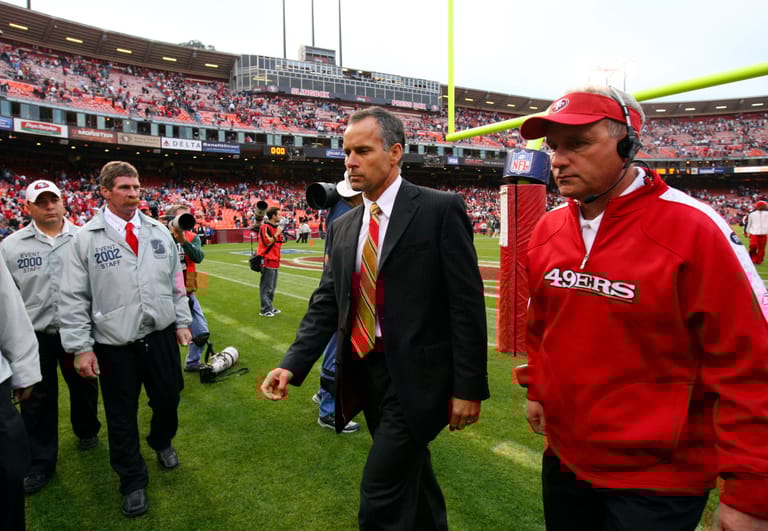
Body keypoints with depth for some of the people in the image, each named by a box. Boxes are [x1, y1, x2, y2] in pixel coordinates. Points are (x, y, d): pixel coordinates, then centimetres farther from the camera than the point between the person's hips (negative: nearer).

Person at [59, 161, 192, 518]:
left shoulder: (159, 231, 3)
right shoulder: (86, 238, -6)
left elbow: (175, 282, 10)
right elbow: (74, 298, -5)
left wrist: (182, 321, 8)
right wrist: (80, 347, -7)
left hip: (161, 335, 3)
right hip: (114, 343, -3)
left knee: (168, 398, 17)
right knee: (122, 416, 11)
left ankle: (161, 442, 51)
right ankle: (133, 482, 33)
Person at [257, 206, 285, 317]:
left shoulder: (276, 227, 17)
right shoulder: (265, 227, -12)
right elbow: (267, 242, -19)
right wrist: (277, 233, -17)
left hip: (275, 261, 9)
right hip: (267, 261, -9)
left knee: (272, 287, 15)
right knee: (266, 287, -5)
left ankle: (270, 307, 24)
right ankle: (265, 310, 0)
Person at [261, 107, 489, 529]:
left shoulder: (440, 209, -9)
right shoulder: (343, 227, 9)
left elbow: (467, 303, -11)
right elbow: (325, 304, 7)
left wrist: (468, 386, -12)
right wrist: (292, 365, -6)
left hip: (415, 377, -6)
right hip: (363, 375, 6)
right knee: (410, 480, 23)